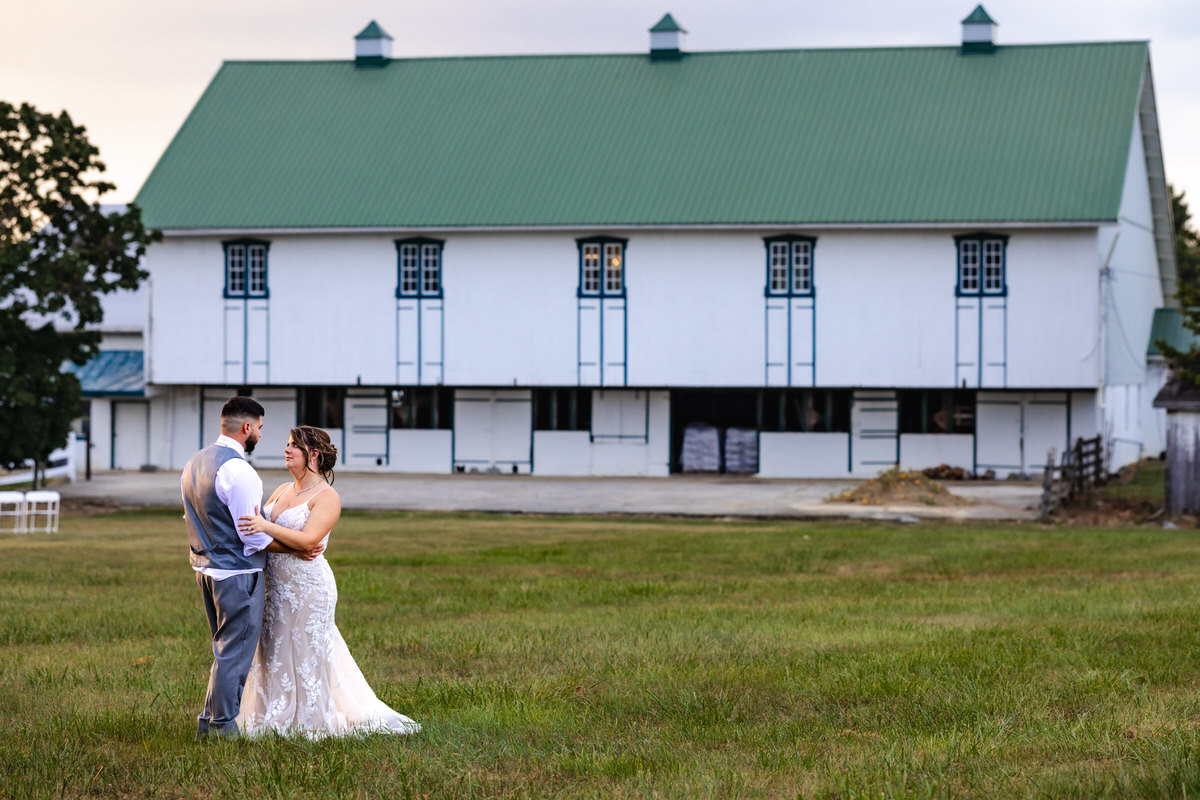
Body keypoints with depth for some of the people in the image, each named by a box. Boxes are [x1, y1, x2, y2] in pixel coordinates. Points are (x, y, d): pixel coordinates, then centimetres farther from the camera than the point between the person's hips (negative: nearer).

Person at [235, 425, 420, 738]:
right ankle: (279, 720, 23)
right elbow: (256, 525, 17)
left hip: (308, 586, -7)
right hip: (276, 587, 7)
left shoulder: (327, 497, -11)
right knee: (274, 655, 12)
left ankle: (309, 723, 11)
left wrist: (267, 527, -30)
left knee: (306, 654, 0)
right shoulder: (284, 490, 12)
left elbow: (308, 540, -23)